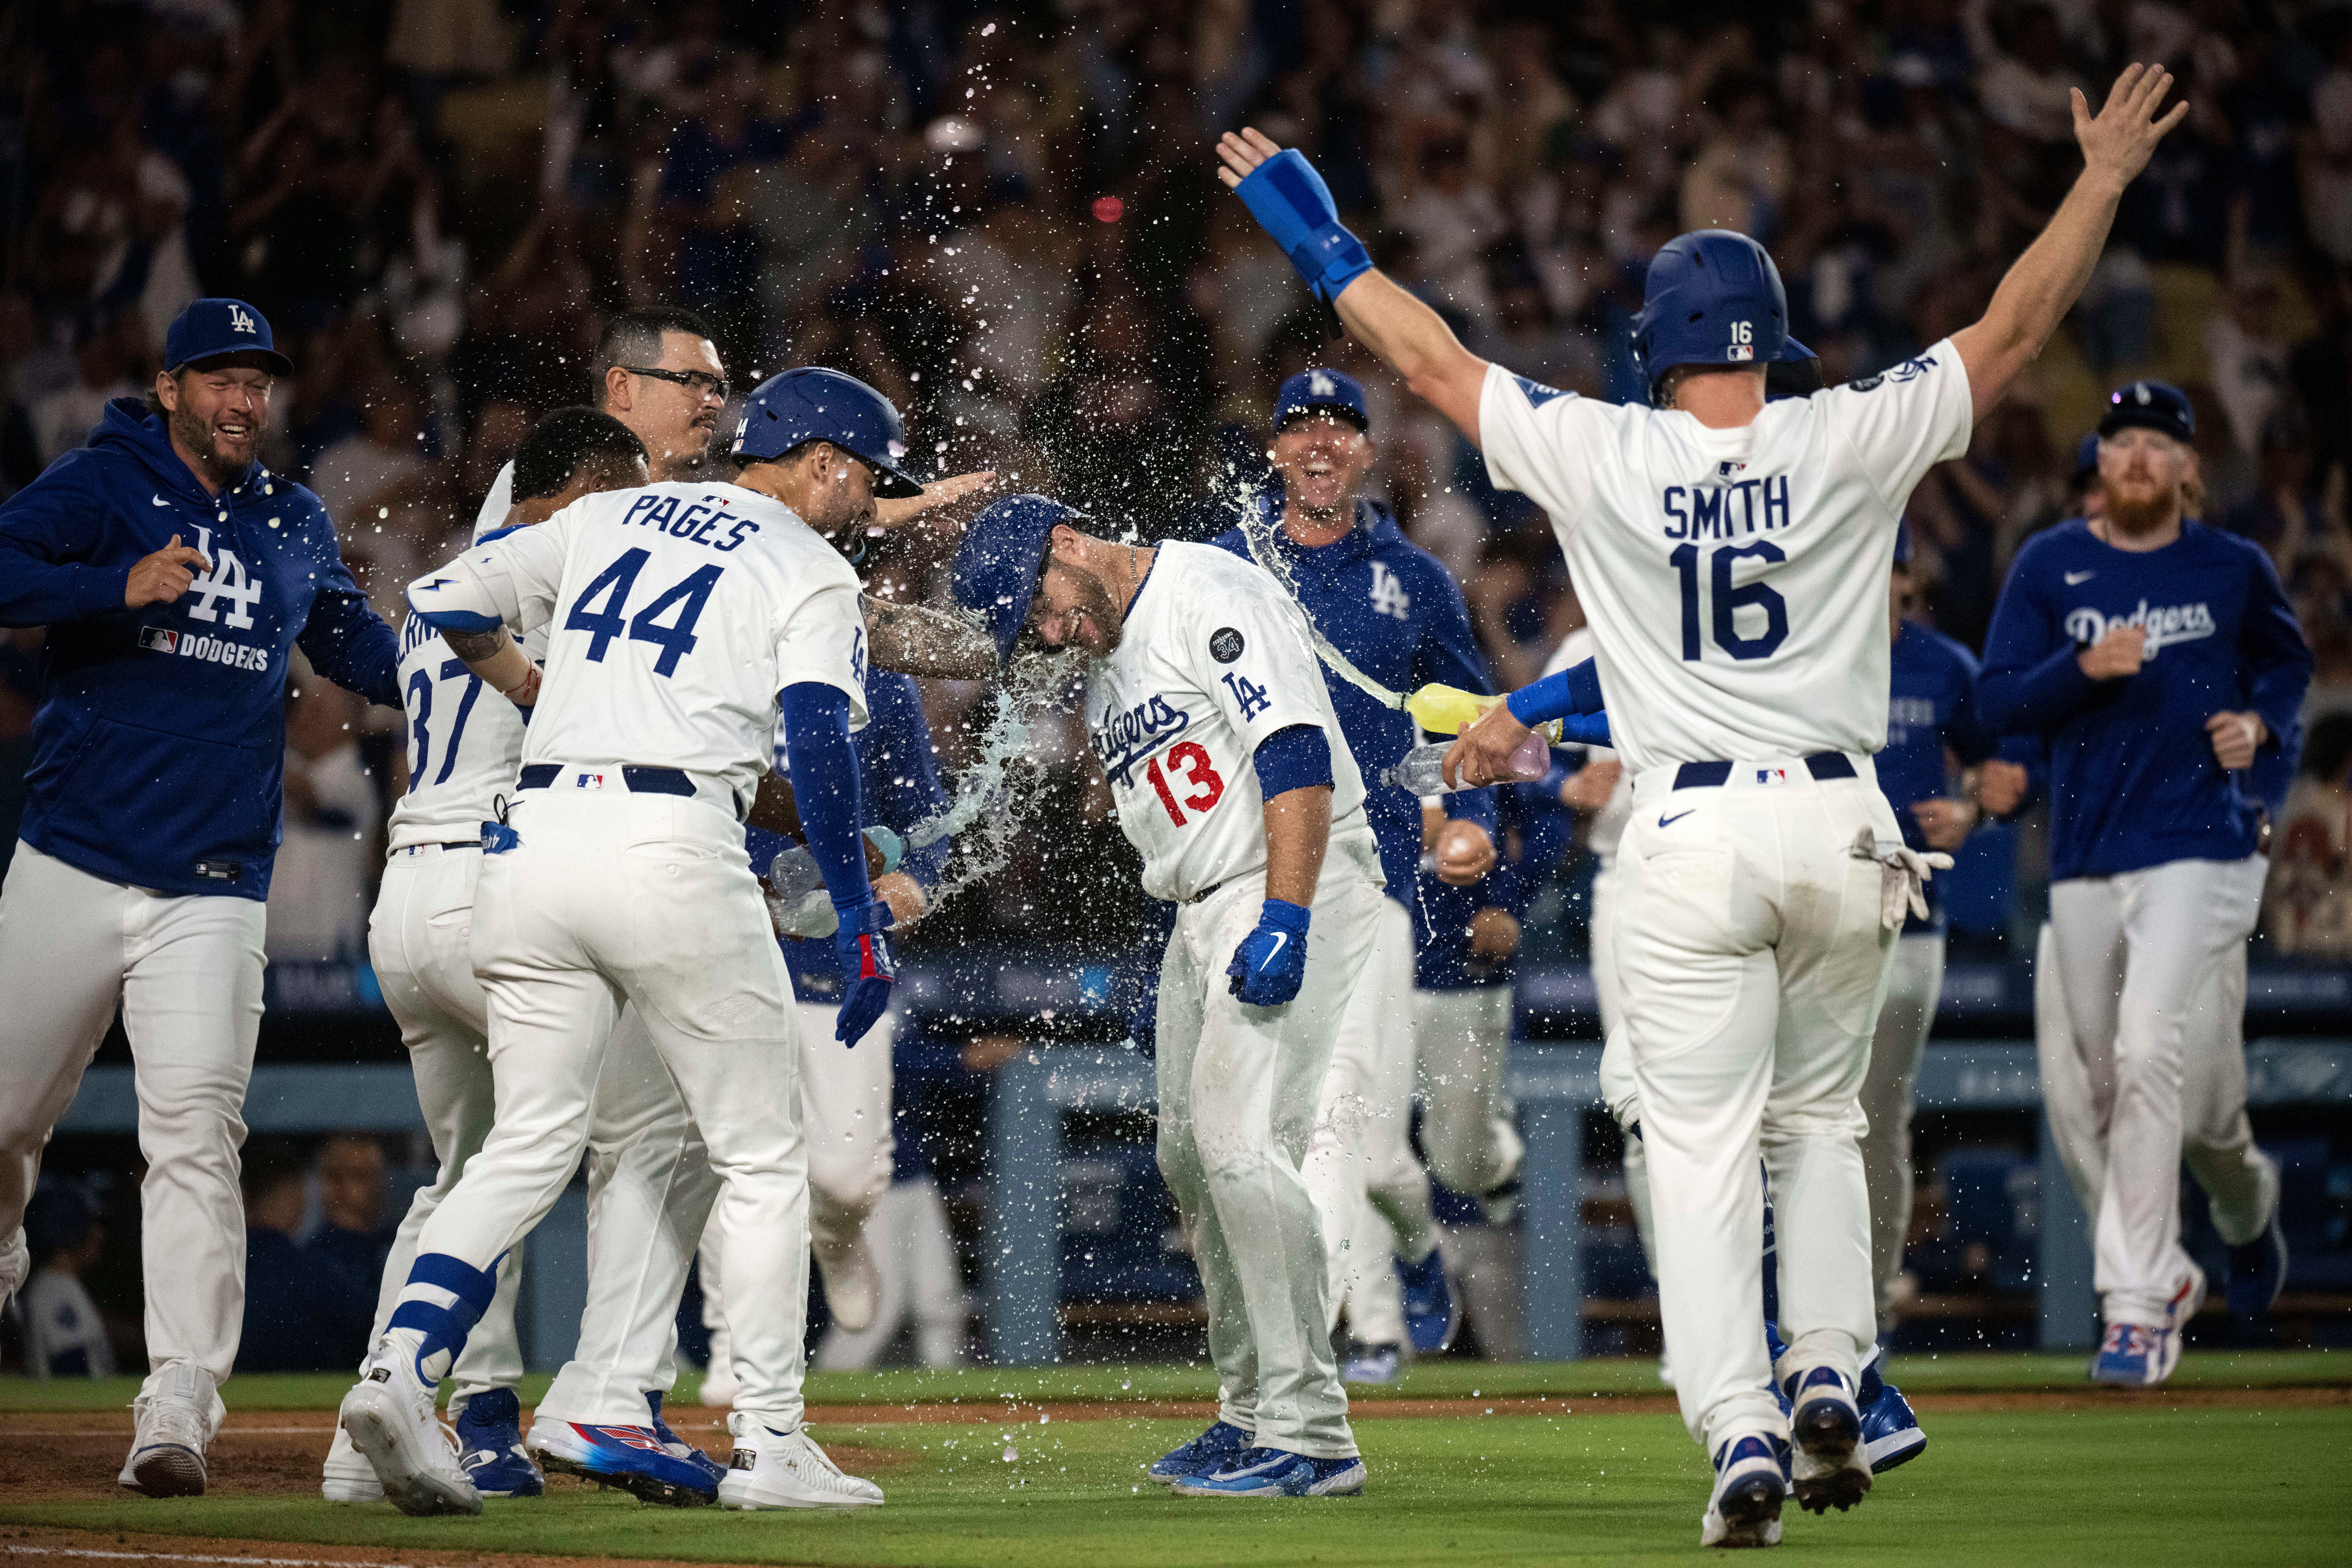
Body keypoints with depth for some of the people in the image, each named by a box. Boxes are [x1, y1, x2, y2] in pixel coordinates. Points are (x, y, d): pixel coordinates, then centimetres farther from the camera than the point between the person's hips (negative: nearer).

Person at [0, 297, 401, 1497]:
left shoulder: (295, 526, 15)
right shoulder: (98, 486, 0)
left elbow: (358, 648, 26)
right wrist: (122, 587, -31)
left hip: (215, 894, 2)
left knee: (194, 1137, -13)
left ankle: (178, 1411, -18)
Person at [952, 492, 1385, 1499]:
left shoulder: (1212, 595, -13)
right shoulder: (1101, 664, 17)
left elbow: (1296, 756, -21)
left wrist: (1283, 922, -28)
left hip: (1297, 887, -10)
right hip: (1201, 917, 10)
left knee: (1242, 1144, -19)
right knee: (1191, 1158, 11)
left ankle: (1312, 1439, -18)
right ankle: (1251, 1415, 22)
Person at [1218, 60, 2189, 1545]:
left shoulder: (1601, 457, -4)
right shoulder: (1847, 444, -3)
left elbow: (1430, 357, 6)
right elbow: (2013, 330, 4)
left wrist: (1317, 234, 17)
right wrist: (2105, 178, 14)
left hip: (1693, 838, -2)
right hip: (1840, 824, 2)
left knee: (1703, 1149, 0)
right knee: (1821, 1119, 20)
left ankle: (1743, 1437, -10)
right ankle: (1829, 1377, 9)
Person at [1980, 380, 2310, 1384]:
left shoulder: (2235, 569, 5)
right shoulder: (2048, 566, 5)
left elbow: (2288, 664, 22)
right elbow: (2000, 699, -1)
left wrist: (2261, 721, 1)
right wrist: (2084, 667, -18)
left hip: (2198, 845, -3)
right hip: (2084, 857, 3)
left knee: (2149, 1052, -18)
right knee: (2105, 1079, 9)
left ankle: (2138, 1304, -16)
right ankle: (2165, 1269, 30)